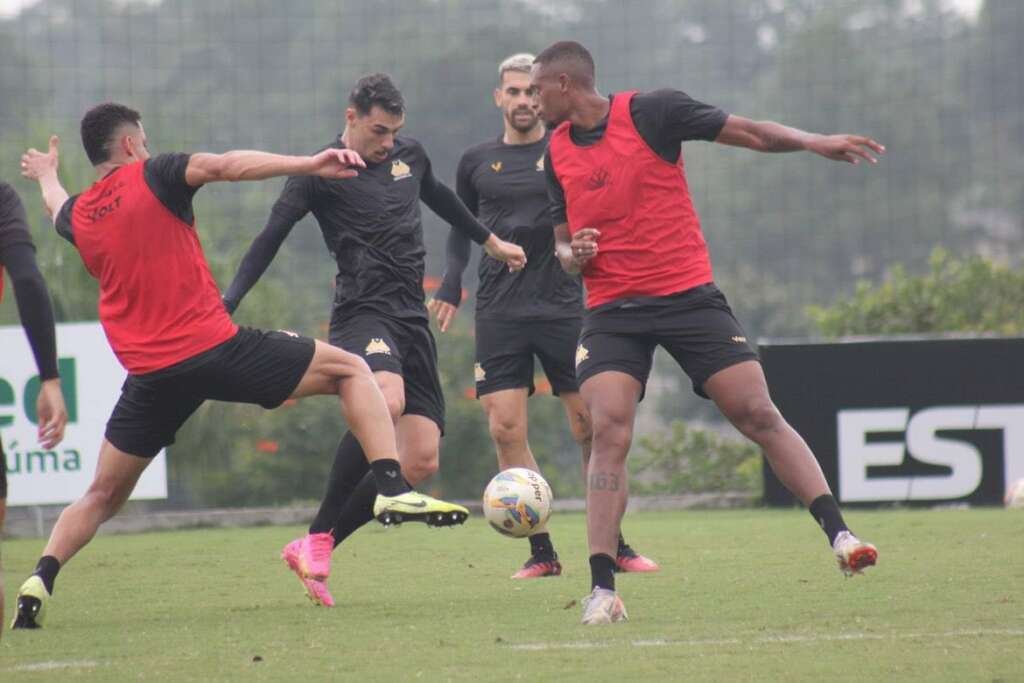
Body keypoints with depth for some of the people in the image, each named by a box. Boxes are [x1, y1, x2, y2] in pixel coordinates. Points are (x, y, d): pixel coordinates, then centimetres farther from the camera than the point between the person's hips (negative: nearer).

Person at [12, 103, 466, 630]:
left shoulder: (78, 216, 14)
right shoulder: (151, 177, -2)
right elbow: (226, 166, -18)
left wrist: (46, 175, 63)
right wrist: (310, 165, -22)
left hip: (149, 377, 5)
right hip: (214, 348, -5)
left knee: (103, 496, 18)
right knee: (349, 370, 6)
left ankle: (40, 579, -1)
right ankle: (393, 487, -10)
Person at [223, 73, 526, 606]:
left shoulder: (409, 154, 13)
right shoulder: (322, 172, -5)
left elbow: (438, 196, 34)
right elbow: (270, 238, -9)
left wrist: (491, 242, 47)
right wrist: (227, 303, -21)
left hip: (411, 319, 7)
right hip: (363, 314, -7)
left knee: (422, 460, -3)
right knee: (387, 402, -37)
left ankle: (319, 549, 4)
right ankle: (318, 538, -28)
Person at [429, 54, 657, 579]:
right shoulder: (476, 162, 11)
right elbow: (462, 227, 22)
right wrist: (451, 284, 7)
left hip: (563, 306, -2)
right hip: (499, 313, 2)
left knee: (590, 426, -3)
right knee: (505, 428, -8)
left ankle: (614, 546, 9)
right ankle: (541, 552, -2)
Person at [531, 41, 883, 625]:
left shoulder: (650, 112, -6)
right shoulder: (557, 154, 9)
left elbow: (749, 132, -5)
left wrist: (814, 142, -21)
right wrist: (572, 254, -5)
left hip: (688, 293, -3)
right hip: (612, 310, 3)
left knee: (758, 413, -9)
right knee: (608, 432, -13)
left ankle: (838, 534, -4)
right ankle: (603, 591, -14)